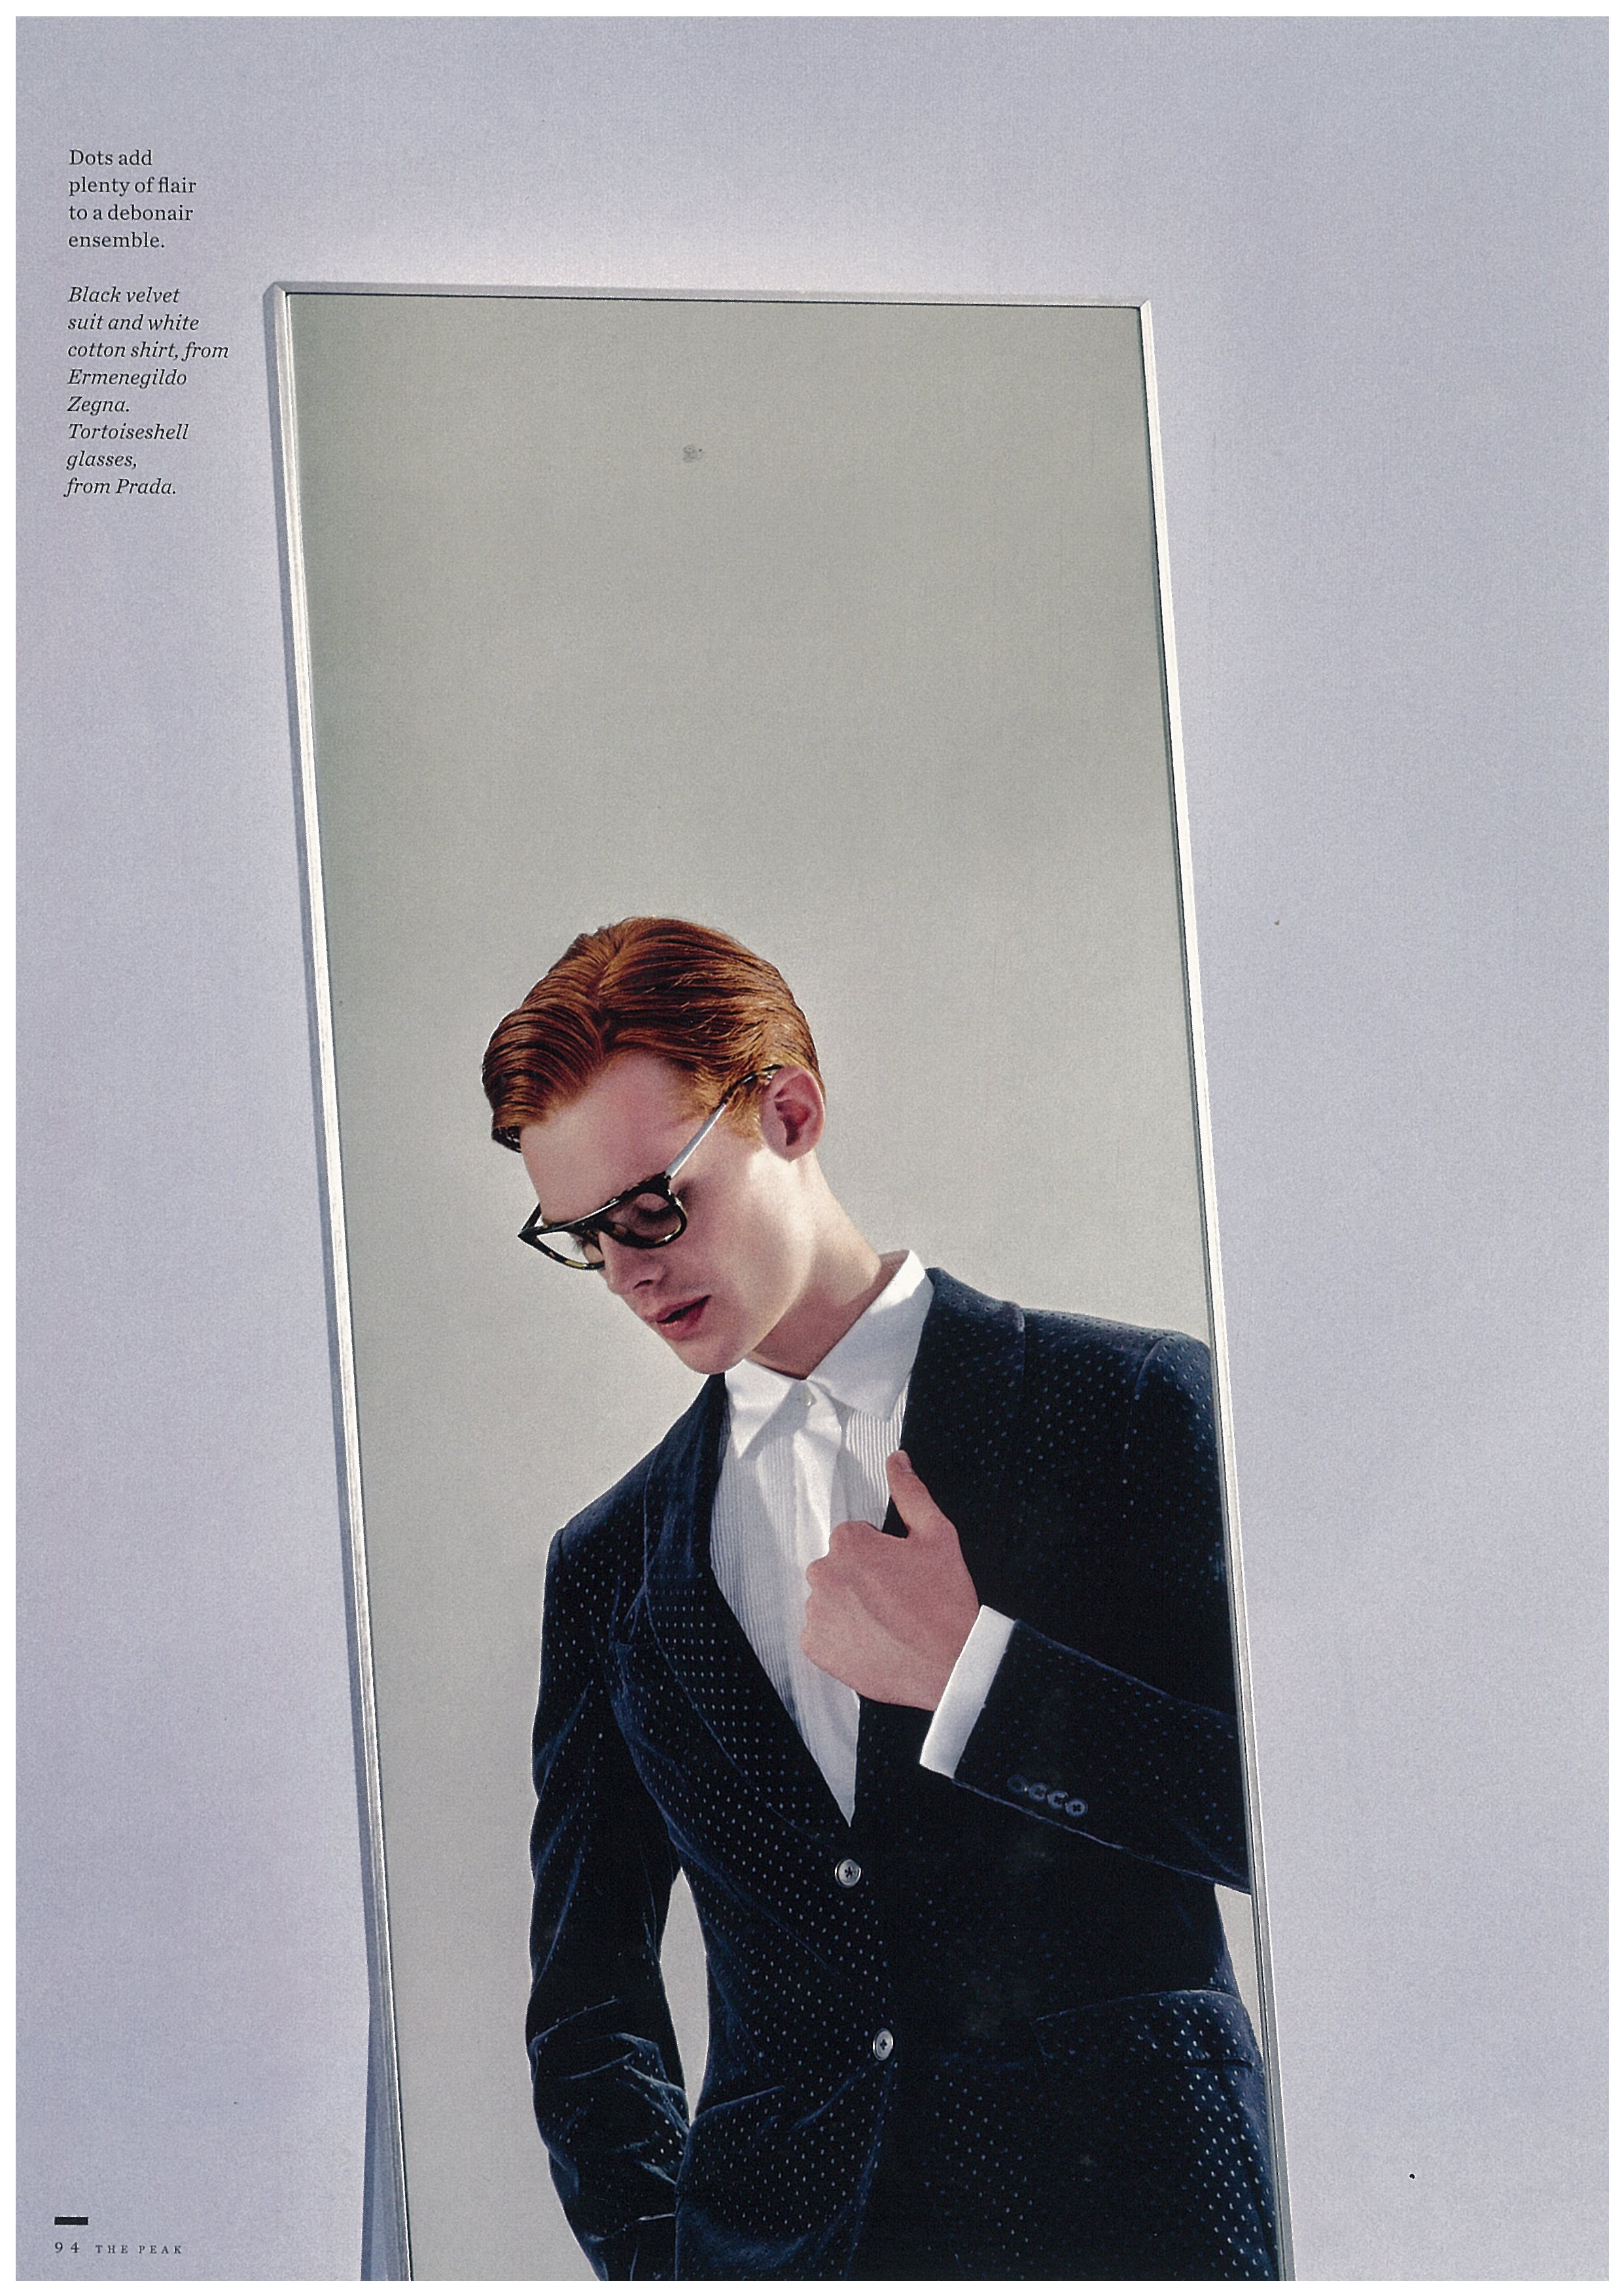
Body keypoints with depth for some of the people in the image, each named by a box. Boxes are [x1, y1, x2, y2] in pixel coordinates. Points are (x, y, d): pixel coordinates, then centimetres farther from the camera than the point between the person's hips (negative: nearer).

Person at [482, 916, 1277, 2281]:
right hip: (770, 2241, 2)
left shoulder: (1141, 1405, 2)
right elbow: (588, 1987, 20)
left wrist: (975, 1676, -9)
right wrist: (654, 2249, 3)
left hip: (1131, 2220, -2)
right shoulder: (607, 1568, 14)